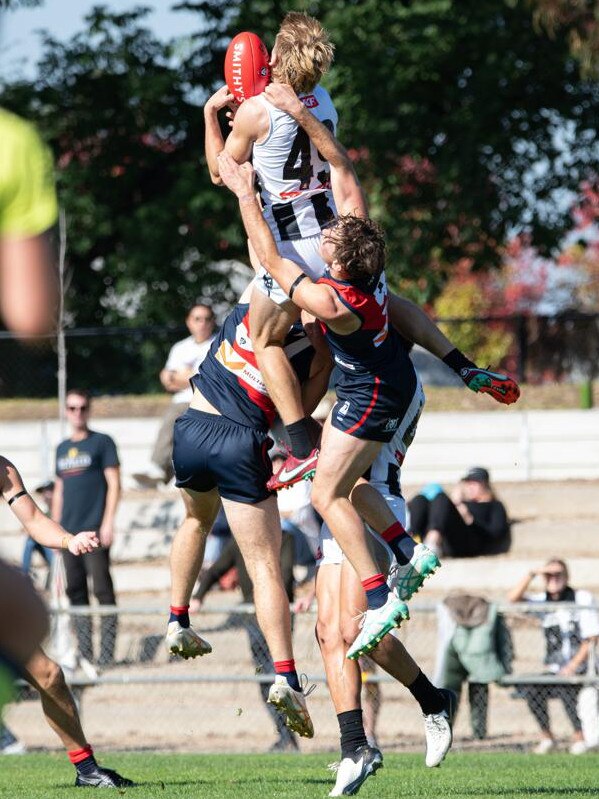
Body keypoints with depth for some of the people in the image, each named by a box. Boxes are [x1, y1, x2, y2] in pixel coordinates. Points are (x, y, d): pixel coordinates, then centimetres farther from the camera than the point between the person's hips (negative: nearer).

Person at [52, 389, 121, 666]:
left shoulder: (102, 443, 1)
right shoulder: (62, 448, 17)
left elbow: (114, 484, -5)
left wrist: (108, 523, -13)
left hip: (94, 531, -6)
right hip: (68, 533, 6)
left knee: (103, 590, -9)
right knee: (75, 591, 6)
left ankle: (107, 653, -9)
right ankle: (84, 652, 11)